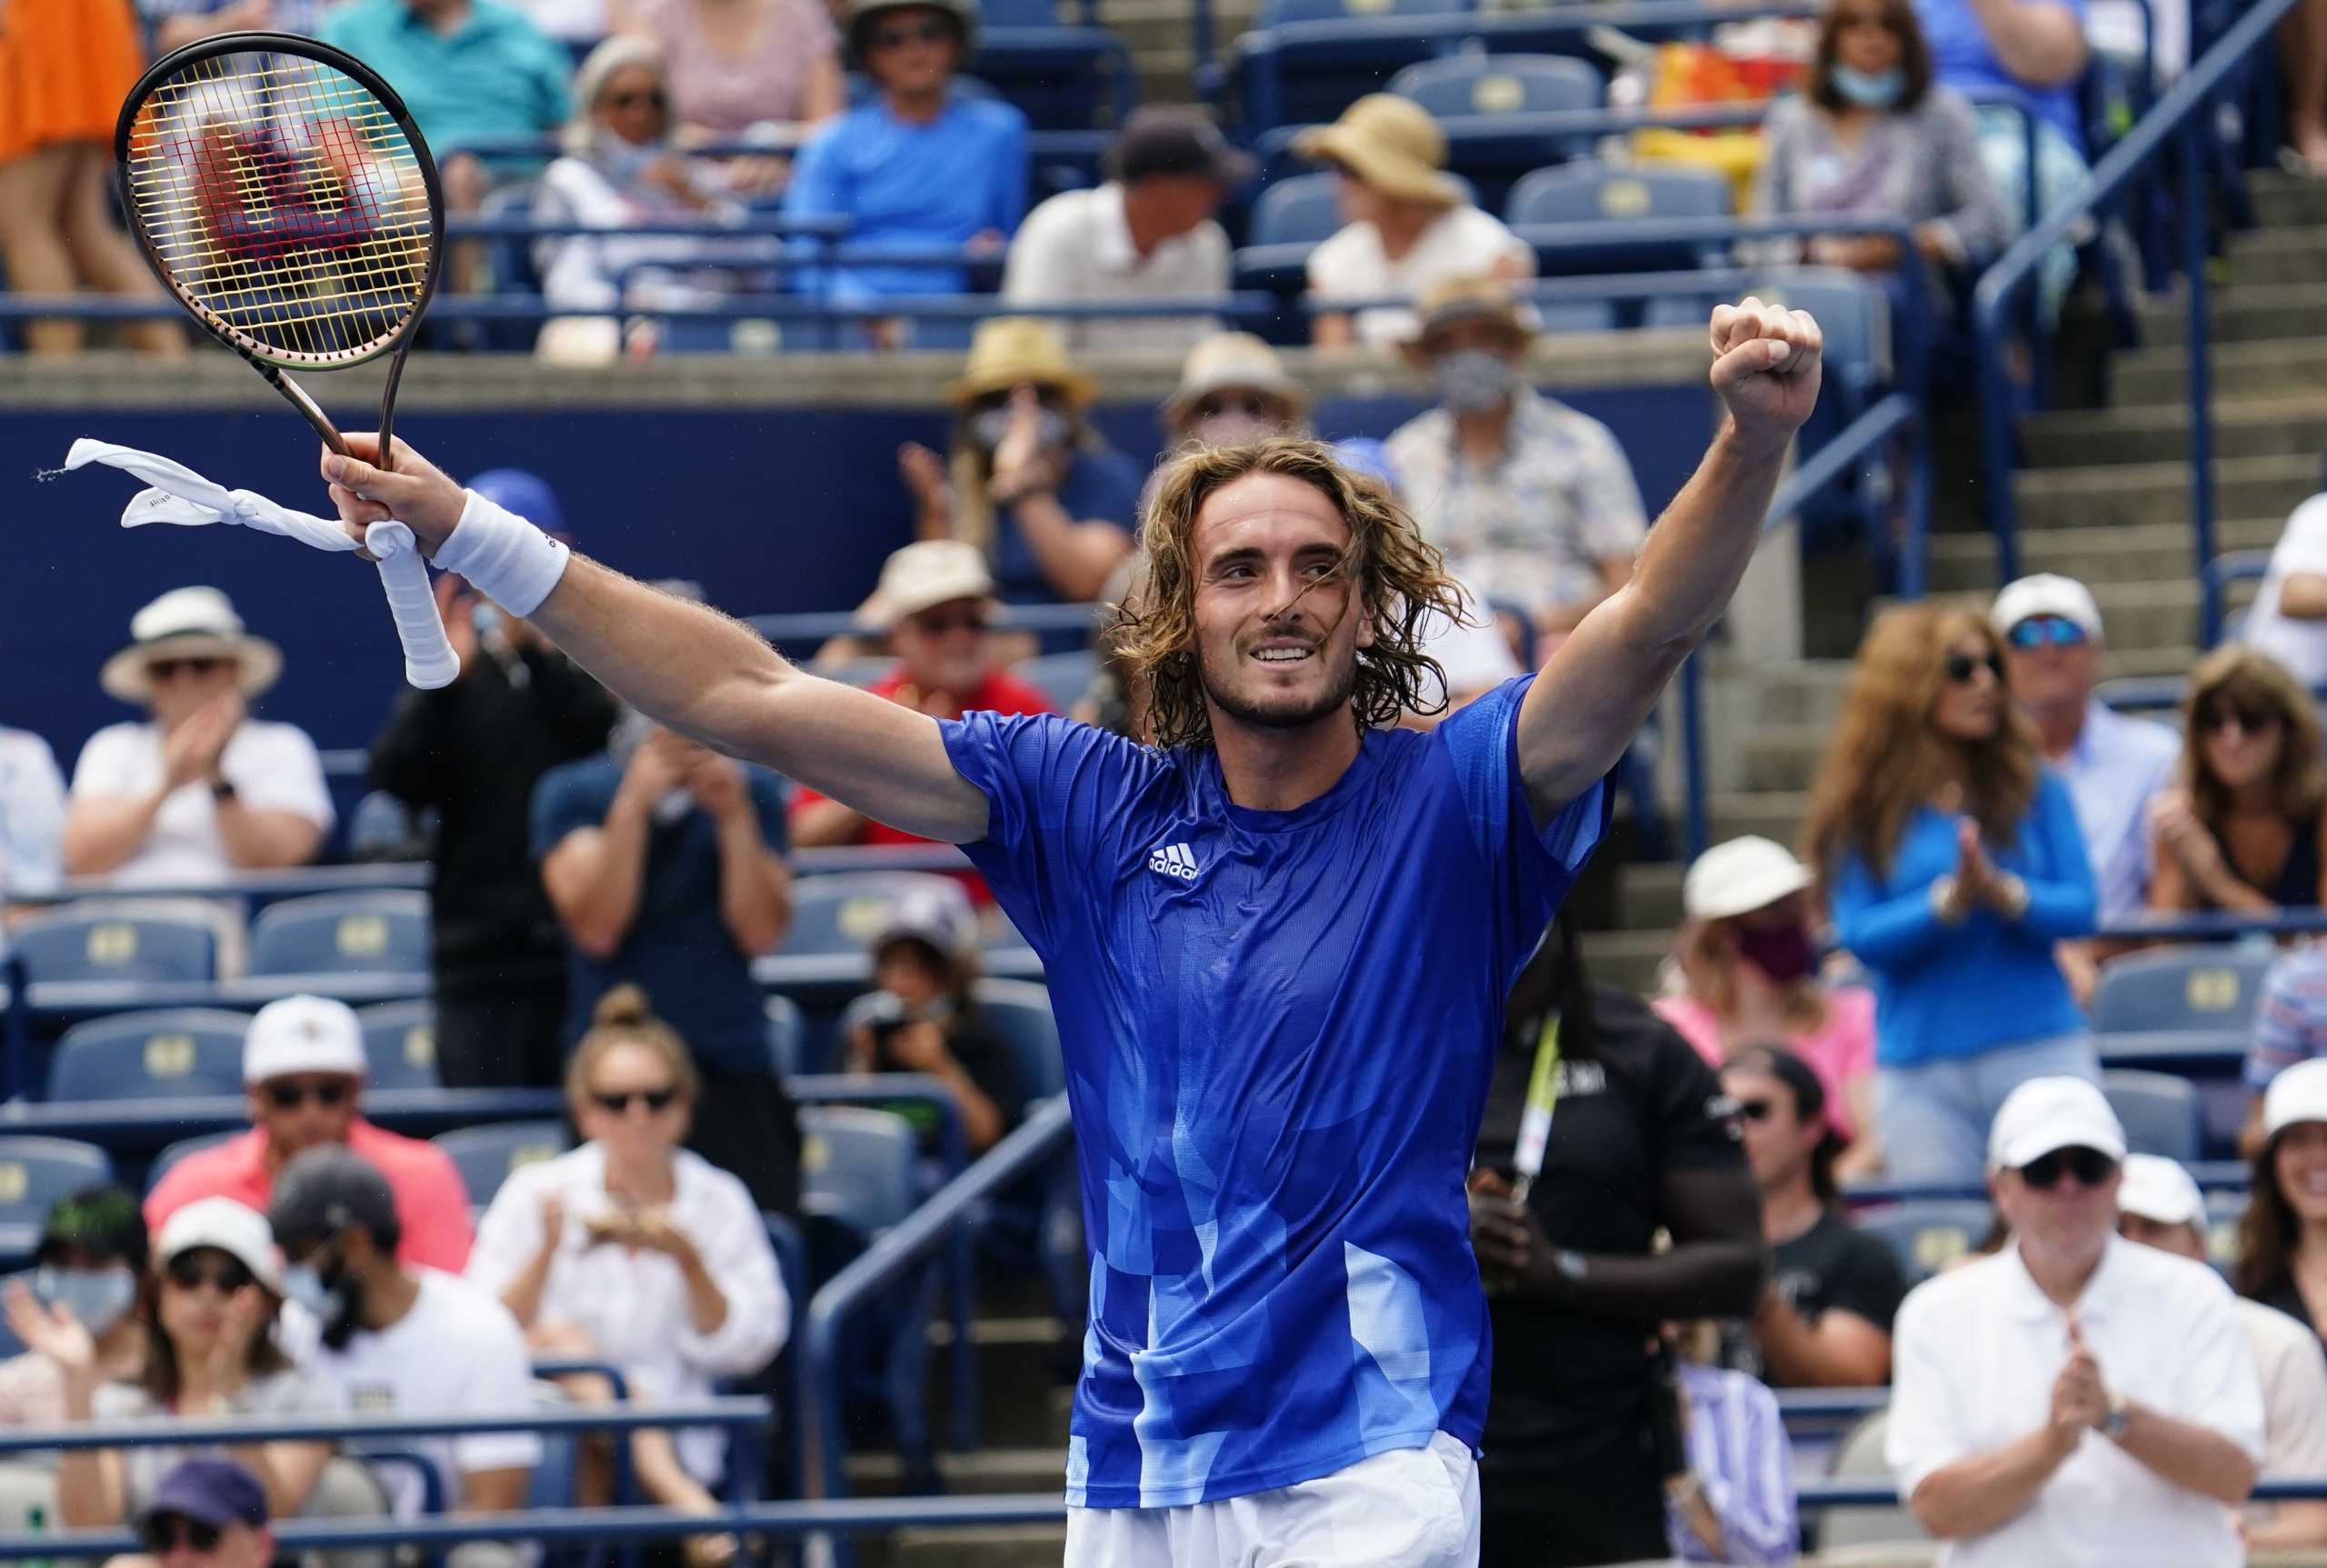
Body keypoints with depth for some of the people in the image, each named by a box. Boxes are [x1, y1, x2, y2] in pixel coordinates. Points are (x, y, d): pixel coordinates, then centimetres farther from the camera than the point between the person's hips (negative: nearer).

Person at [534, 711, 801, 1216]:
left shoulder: (753, 792, 9)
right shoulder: (571, 793, 4)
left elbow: (761, 933, -1)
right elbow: (597, 928, -9)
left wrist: (735, 818, -9)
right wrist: (633, 807, -14)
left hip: (733, 1076, 1)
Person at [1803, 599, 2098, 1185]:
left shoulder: (2032, 785, 8)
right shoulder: (1863, 808, 3)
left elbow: (2080, 909, 1)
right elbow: (1860, 937, -5)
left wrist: (2006, 895, -18)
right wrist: (1948, 902, -20)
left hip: (2040, 1048, 1)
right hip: (1920, 1068, -1)